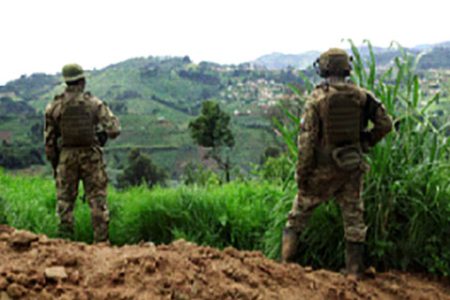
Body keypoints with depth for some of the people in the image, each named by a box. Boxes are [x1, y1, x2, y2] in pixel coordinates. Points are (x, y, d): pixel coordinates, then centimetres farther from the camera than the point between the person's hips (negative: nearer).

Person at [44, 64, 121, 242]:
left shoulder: (54, 107, 0)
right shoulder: (94, 103, -5)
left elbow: (49, 139, 3)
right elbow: (114, 130, -10)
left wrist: (54, 164, 14)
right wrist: (103, 133, 14)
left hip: (66, 156, 1)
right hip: (91, 155, -1)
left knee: (65, 200, 10)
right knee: (97, 199, 6)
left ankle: (65, 239, 10)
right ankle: (101, 240, 7)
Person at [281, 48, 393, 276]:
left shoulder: (317, 98, -12)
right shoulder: (361, 96, -2)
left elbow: (306, 138, -14)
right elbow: (385, 123, 0)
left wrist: (302, 173, -8)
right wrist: (364, 144, 12)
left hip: (323, 169, -2)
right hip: (352, 166, 3)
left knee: (300, 212, 12)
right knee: (353, 217, 13)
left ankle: (286, 261, 13)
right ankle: (354, 270, 19)